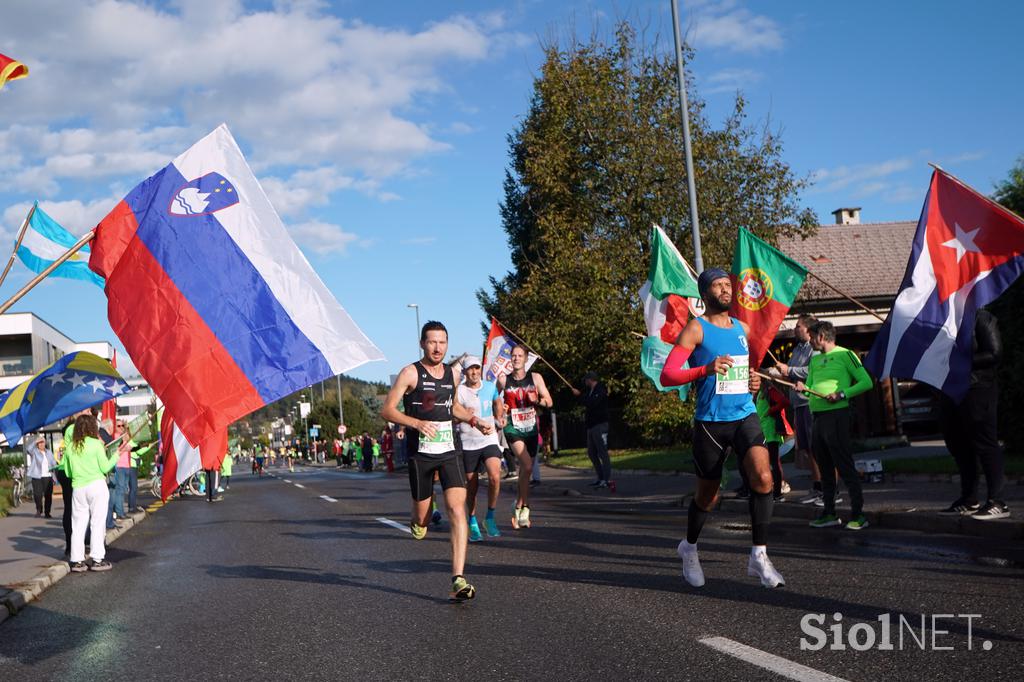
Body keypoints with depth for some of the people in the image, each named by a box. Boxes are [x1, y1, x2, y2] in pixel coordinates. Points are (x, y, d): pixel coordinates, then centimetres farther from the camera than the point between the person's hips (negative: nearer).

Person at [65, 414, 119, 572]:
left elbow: (68, 472, 10)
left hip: (78, 489, 4)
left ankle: (77, 560, 8)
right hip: (97, 486, -4)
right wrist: (116, 456, 10)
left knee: (78, 525, 7)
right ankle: (97, 559, 1)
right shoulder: (96, 444, -6)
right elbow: (105, 468, -5)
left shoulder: (70, 448, 5)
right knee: (97, 523, 1)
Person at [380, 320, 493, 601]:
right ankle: (419, 522, 44)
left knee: (457, 509, -14)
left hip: (449, 451, 3)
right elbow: (387, 411, -10)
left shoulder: (453, 373, 10)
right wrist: (418, 423, -24)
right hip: (420, 453, -3)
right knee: (422, 517, 4)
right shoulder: (410, 373, -7)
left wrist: (474, 420, 13)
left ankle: (459, 580, -17)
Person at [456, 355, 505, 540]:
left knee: (495, 477, -19)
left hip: (489, 440, 2)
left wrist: (499, 417, 17)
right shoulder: (459, 392, -6)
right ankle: (473, 522, 23)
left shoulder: (490, 387, 6)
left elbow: (498, 401, 28)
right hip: (468, 443, -2)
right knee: (472, 485, 5)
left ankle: (490, 517, -2)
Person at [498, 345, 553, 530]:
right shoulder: (504, 380, 0)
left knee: (525, 470, 9)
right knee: (527, 466, -22)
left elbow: (549, 402, 5)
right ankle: (525, 507, -13)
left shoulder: (535, 378, 3)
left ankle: (518, 507, 25)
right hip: (513, 428, -3)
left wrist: (537, 400, -15)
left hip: (531, 428, 3)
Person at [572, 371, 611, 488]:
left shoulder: (600, 390, -10)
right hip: (591, 425, 10)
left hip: (600, 425, -10)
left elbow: (592, 403, -24)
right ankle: (601, 478, 16)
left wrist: (579, 394, -17)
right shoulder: (591, 391, 19)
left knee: (602, 452, -11)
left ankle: (607, 479, -12)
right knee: (591, 452, 11)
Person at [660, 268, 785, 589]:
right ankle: (689, 547, 36)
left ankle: (759, 556, -11)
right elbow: (667, 375, -16)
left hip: (745, 416, 4)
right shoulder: (696, 329, -6)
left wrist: (754, 381, 9)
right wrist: (706, 369, -30)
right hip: (710, 422, -4)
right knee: (707, 495, 9)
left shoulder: (742, 328, 13)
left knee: (763, 477, -19)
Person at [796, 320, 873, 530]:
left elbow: (866, 382, -8)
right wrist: (803, 388, -1)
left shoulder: (844, 355, -3)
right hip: (816, 417, 8)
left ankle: (858, 514, -4)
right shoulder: (814, 360, 20)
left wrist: (842, 394, -18)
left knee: (845, 466, -8)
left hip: (836, 415, -8)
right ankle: (830, 513, 18)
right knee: (824, 467, 11)